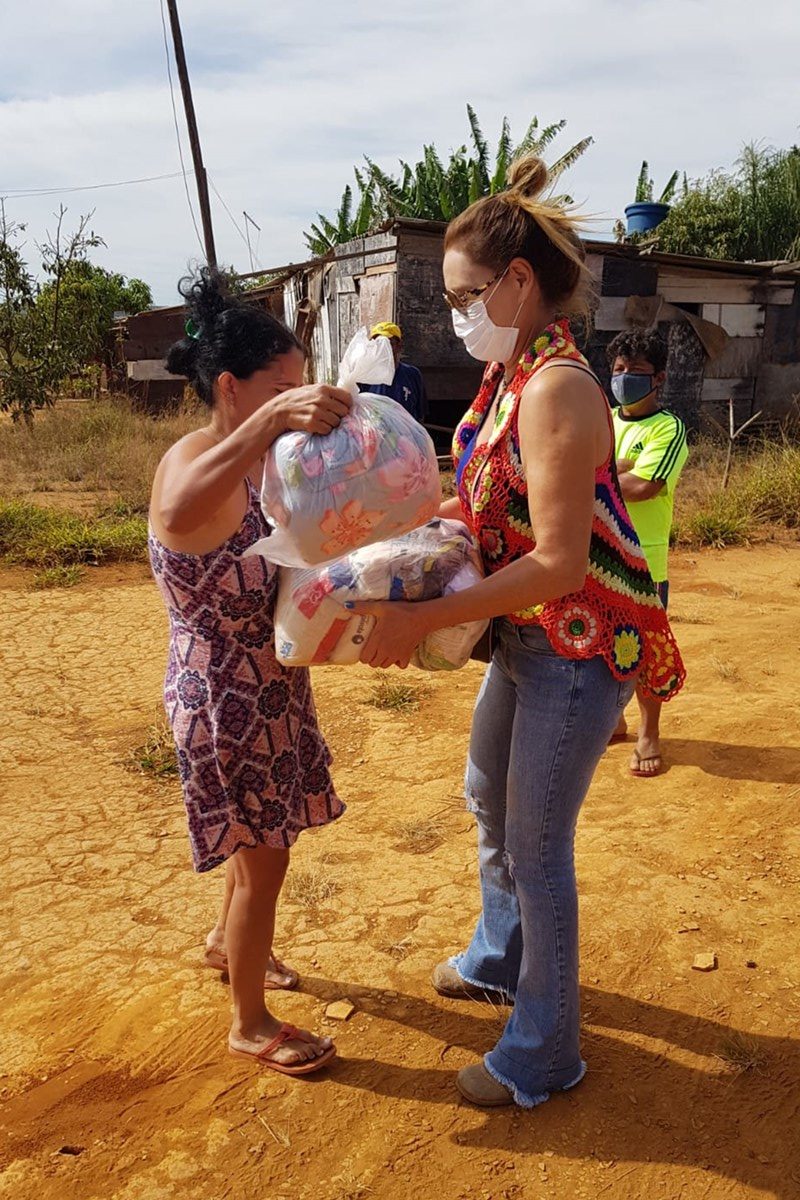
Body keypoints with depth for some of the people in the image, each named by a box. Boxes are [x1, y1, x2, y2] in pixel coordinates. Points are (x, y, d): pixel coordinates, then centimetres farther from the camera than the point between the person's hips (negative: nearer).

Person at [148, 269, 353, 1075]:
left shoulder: (256, 463, 3)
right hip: (225, 701, -9)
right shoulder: (190, 463, -24)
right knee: (263, 857, 6)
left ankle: (227, 941, 54)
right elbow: (178, 510, -49)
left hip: (268, 690, 9)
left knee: (265, 835, 26)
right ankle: (250, 1025, 29)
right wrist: (269, 421, -62)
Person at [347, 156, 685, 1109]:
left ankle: (543, 1056, 27)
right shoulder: (506, 376, 5)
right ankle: (500, 959, 51)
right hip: (524, 636, 10)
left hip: (581, 647, -10)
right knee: (488, 801, 24)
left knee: (537, 849, 3)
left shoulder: (555, 388, -24)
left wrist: (422, 619, -26)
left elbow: (558, 563, -27)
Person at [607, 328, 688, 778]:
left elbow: (641, 487, -21)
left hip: (643, 560, -5)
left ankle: (649, 735, 23)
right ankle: (613, 720, 34)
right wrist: (618, 468, -15)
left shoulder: (668, 428, -8)